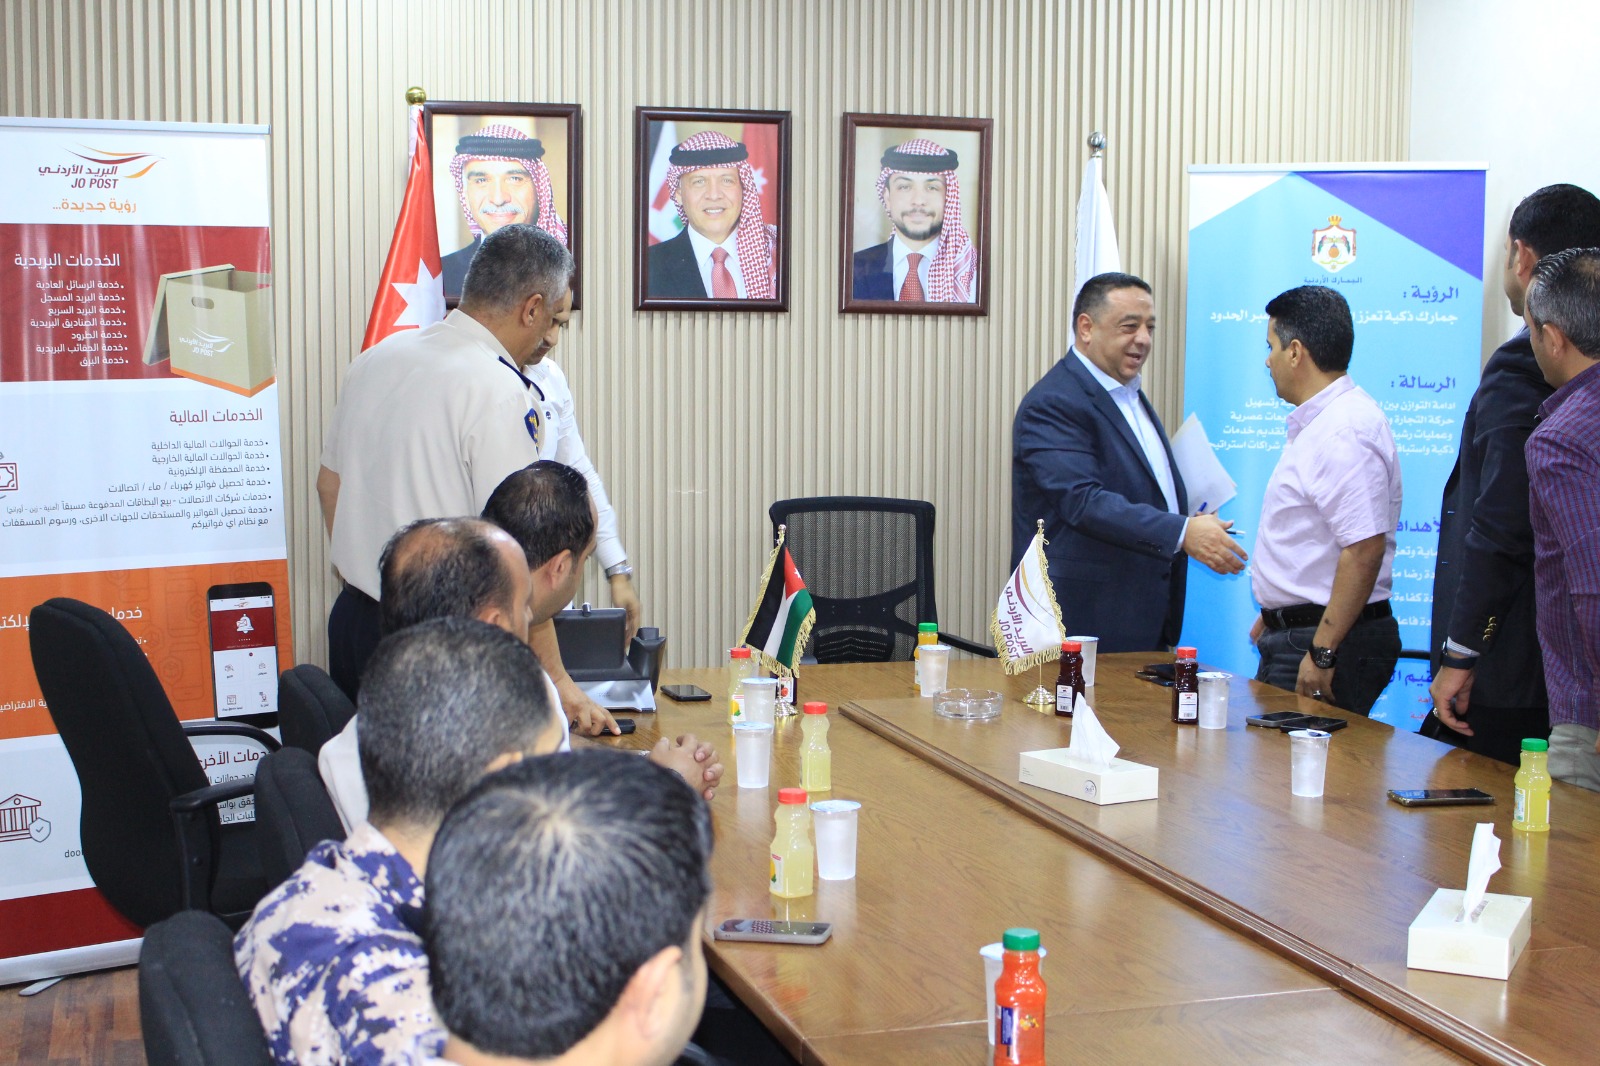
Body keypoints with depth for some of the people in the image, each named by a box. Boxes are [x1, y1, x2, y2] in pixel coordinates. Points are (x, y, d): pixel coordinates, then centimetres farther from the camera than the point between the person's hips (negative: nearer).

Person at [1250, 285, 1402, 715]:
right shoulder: (1317, 423, 15)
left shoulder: (1344, 431, -20)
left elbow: (1364, 551, -26)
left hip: (1328, 639, -10)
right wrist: (1274, 615, 25)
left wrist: (1323, 653, -25)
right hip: (1292, 631, 10)